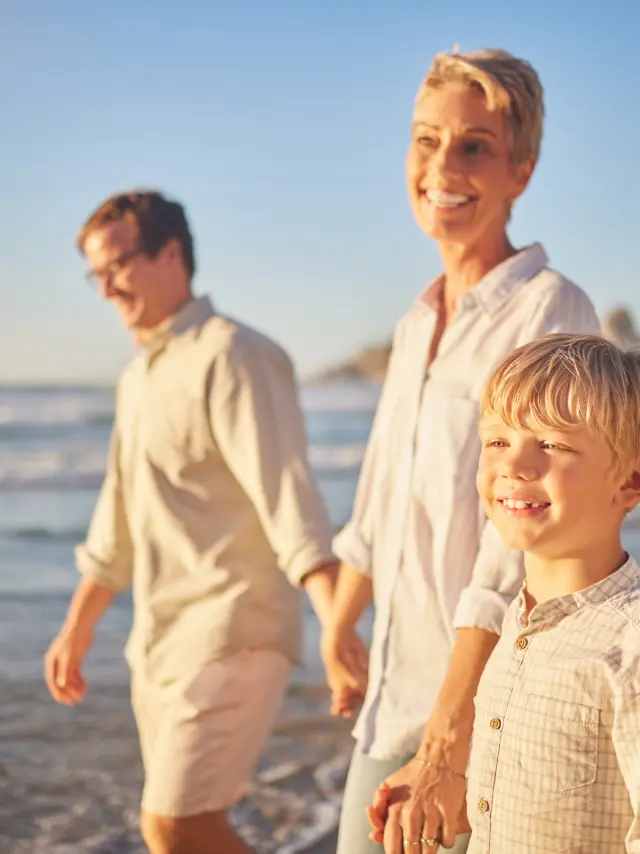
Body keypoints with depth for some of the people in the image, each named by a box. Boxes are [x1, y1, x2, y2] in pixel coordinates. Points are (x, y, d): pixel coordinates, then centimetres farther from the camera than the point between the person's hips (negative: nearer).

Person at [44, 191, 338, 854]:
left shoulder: (230, 357, -12)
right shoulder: (138, 377, 16)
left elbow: (287, 499, -23)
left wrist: (339, 627, -32)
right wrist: (77, 629, 27)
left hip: (230, 635, -9)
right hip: (159, 642, 9)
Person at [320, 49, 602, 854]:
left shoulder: (548, 313, -15)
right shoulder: (419, 323, 10)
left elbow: (517, 554, -22)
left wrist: (446, 751, -25)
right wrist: (339, 627, 32)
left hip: (486, 709, -7)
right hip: (394, 696, 7)